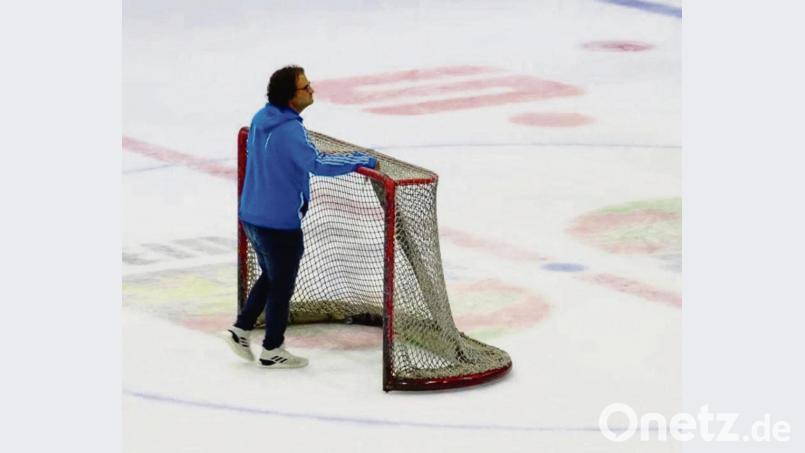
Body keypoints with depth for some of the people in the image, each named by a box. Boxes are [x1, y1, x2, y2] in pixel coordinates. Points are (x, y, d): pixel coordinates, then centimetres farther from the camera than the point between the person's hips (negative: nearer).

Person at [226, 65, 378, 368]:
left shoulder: (262, 117, 3)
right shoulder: (289, 130, -26)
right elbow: (316, 163, -36)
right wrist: (363, 161, -28)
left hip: (252, 215, 8)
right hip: (280, 223, -8)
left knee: (271, 275, 26)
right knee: (282, 284, 9)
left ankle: (241, 329, 29)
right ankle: (272, 351, 21)